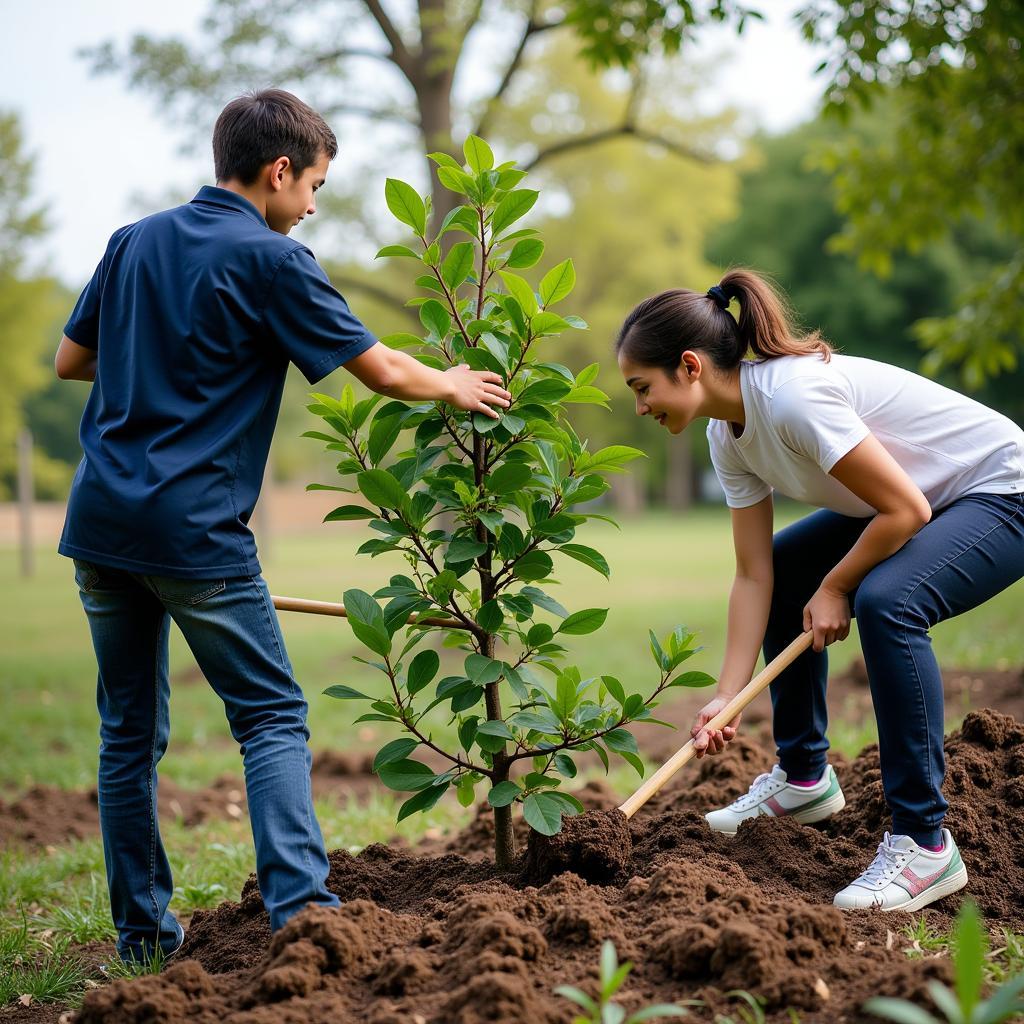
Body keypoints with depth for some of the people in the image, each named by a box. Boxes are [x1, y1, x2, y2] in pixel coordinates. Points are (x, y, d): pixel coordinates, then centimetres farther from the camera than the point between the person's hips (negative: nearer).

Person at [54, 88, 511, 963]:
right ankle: (299, 903, -8)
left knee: (130, 728, 13)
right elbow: (383, 371, -2)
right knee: (272, 716, 3)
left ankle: (141, 924, 19)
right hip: (194, 529, -6)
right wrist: (452, 387, 16)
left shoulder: (135, 242, 12)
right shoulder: (271, 260, -6)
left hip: (100, 521, 6)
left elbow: (70, 360, 19)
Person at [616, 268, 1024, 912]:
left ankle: (925, 843, -23)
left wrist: (835, 587, -13)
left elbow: (906, 511, -28)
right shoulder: (729, 436, -3)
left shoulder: (793, 396, -30)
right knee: (781, 571, 11)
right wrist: (727, 697, -8)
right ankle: (804, 778, 26)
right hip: (928, 501, 10)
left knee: (885, 601, -32)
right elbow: (753, 576, -2)